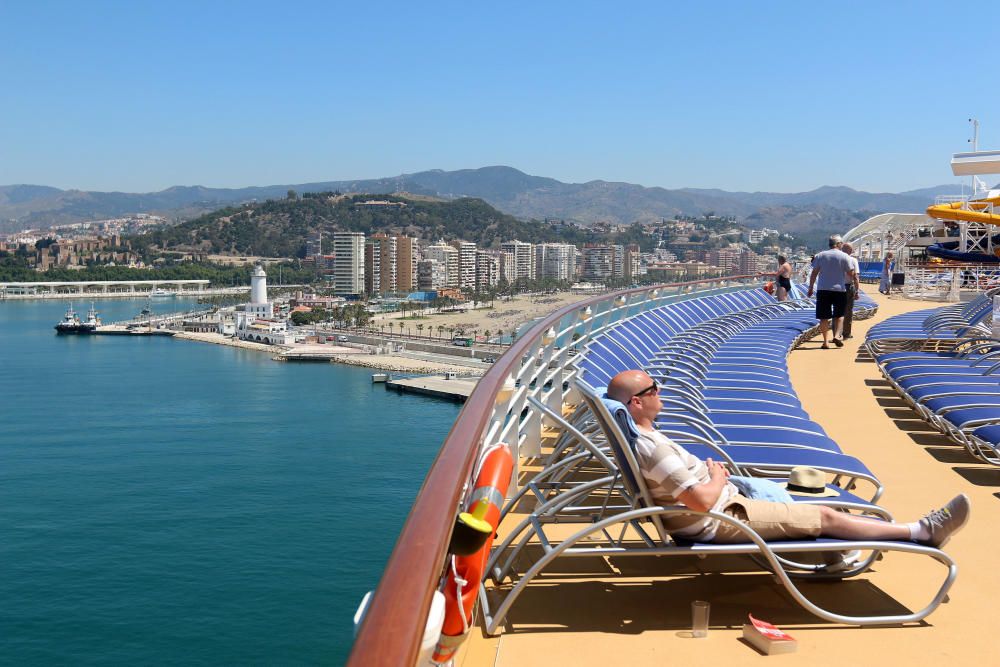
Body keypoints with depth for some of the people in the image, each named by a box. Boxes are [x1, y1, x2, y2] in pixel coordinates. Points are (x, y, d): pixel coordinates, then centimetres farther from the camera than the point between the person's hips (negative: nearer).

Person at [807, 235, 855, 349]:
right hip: (839, 289, -1)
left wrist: (810, 287, 10)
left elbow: (814, 273, 3)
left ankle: (826, 342, 2)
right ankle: (837, 336, -3)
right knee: (839, 315, 14)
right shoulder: (845, 257, -1)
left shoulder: (820, 255, 3)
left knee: (824, 317, 4)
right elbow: (851, 275, -1)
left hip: (823, 290, 1)